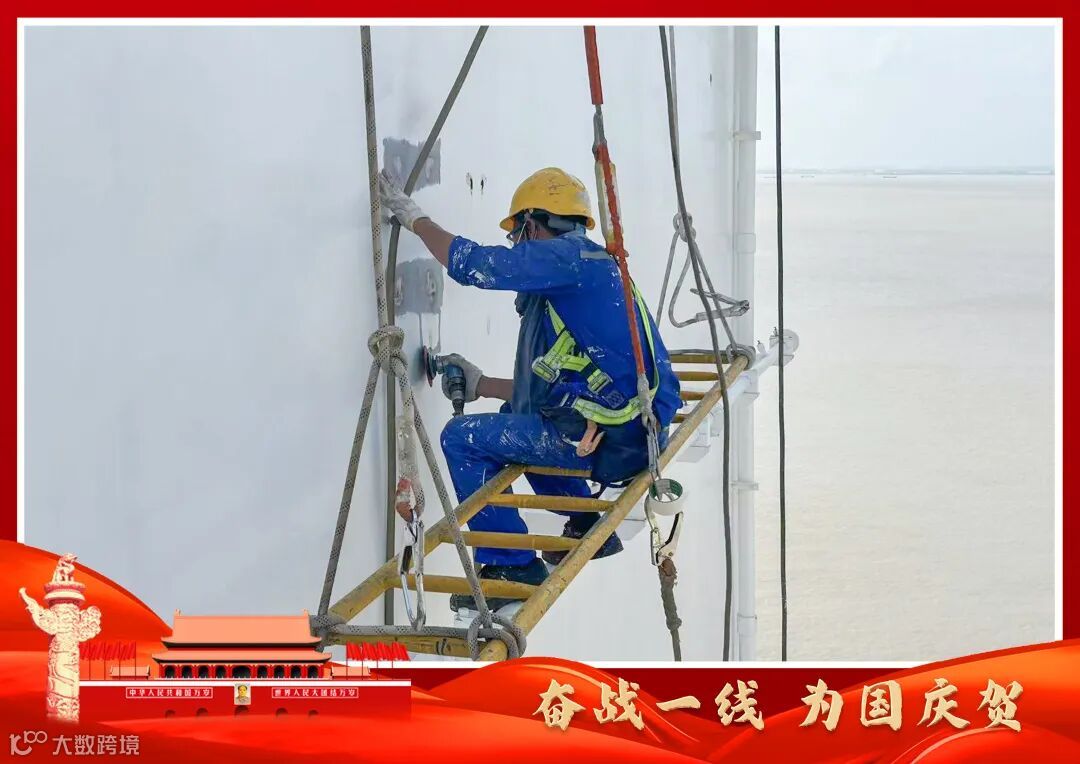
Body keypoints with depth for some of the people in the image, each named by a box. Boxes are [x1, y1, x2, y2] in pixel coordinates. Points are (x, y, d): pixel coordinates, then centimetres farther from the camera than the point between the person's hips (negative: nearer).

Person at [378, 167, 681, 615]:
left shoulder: (567, 257, -6)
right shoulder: (596, 268, 24)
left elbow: (475, 265, -14)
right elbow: (549, 387, 28)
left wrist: (414, 218, 0)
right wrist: (480, 385, 32)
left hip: (606, 437, -10)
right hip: (636, 432, 10)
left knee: (462, 439, -4)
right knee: (515, 417, 34)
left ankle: (512, 566, -6)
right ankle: (586, 527, 31)